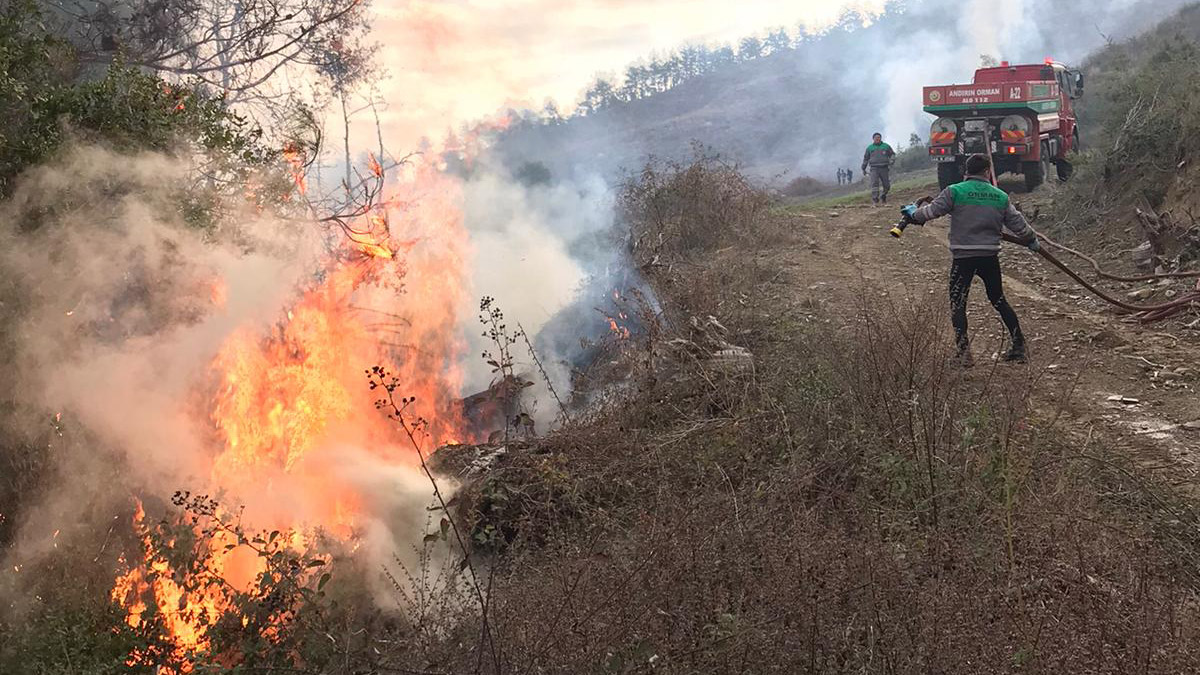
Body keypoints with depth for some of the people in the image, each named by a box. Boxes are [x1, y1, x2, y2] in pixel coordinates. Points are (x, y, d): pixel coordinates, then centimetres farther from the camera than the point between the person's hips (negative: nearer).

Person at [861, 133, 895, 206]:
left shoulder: (886, 146, 10)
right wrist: (863, 169, 19)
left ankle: (883, 197, 27)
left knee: (886, 185, 1)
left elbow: (892, 154, 15)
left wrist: (892, 160, -6)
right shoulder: (870, 148, 11)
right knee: (874, 183, -19)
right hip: (874, 169, -1)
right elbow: (865, 159, 19)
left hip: (884, 168, 1)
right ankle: (875, 200, -22)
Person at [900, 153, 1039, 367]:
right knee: (999, 301, 18)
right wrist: (1032, 240, 31)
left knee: (957, 305, 5)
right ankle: (1019, 347, 20)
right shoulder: (1001, 196, 7)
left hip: (964, 258, -3)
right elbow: (1018, 223, 12)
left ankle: (963, 352, -3)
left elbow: (932, 211, -8)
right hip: (990, 257, 3)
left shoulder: (955, 191, -5)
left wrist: (914, 214, 12)